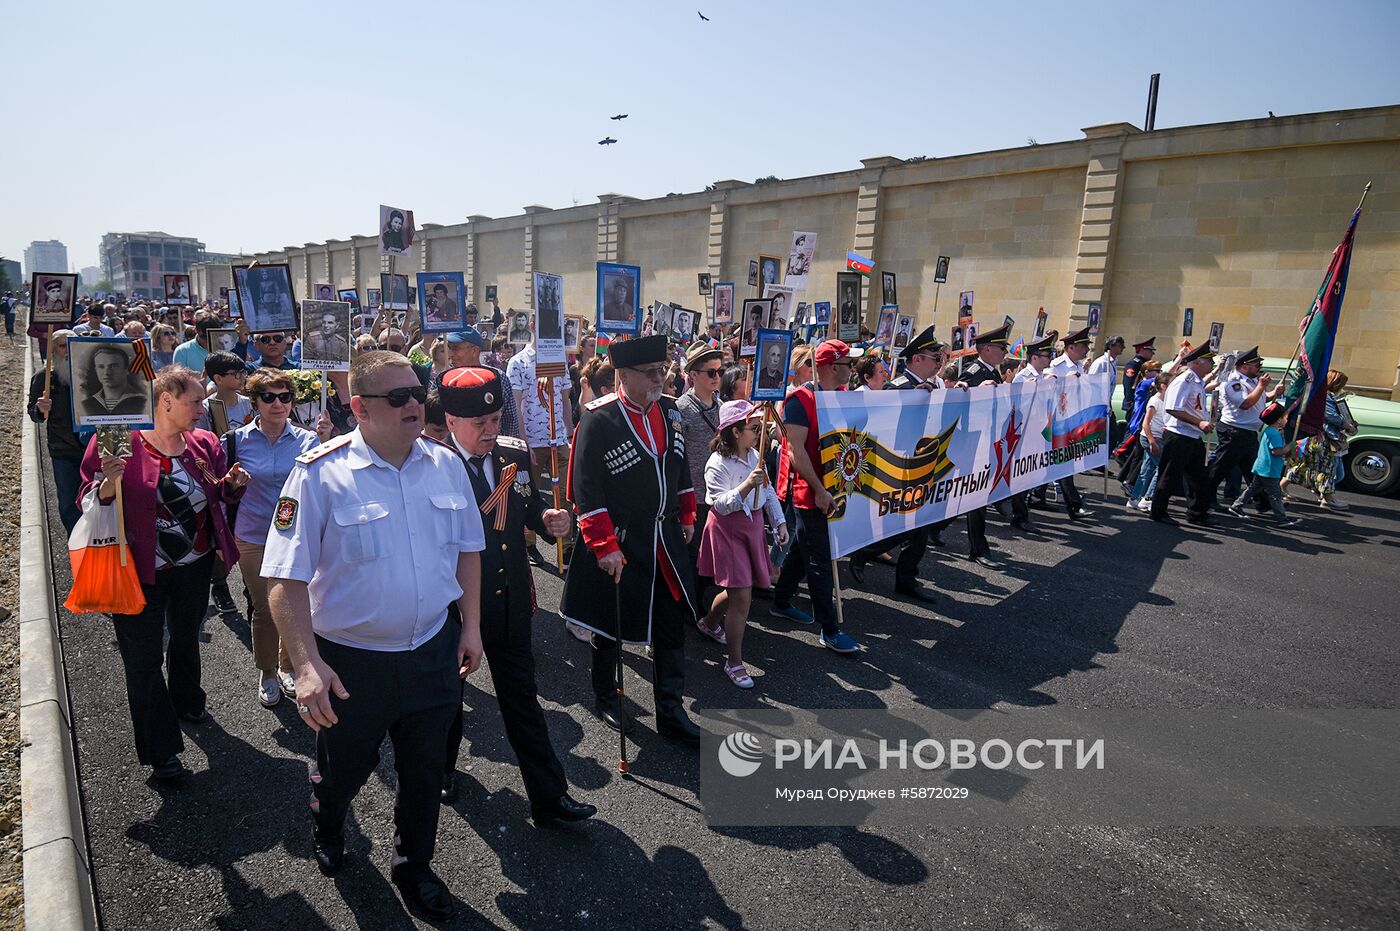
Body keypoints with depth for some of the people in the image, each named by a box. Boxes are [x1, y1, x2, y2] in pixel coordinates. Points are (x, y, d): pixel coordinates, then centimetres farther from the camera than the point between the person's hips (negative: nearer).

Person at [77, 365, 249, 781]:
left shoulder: (204, 443, -1)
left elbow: (218, 495, 12)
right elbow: (90, 504, -12)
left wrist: (232, 483, -10)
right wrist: (110, 482, -33)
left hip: (195, 565, 5)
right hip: (141, 571, -5)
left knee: (186, 637, 25)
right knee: (144, 657, 3)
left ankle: (186, 702, 51)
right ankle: (161, 750, 17)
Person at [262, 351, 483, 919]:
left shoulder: (446, 464, -3)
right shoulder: (320, 473, -17)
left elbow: (467, 548, 7)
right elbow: (286, 579, -17)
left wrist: (472, 625, 6)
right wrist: (307, 665, -24)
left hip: (433, 653, 3)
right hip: (351, 660, -3)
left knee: (426, 772, 19)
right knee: (345, 769, 22)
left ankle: (414, 867, 46)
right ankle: (327, 828, 58)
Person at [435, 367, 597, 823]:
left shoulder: (516, 454, -3)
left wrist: (547, 518, -13)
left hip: (509, 602, 3)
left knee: (522, 698, 13)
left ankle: (548, 795, 23)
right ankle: (444, 766, 50)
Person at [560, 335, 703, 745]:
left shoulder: (669, 410, 3)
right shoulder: (598, 420, -17)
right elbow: (586, 493, -17)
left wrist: (686, 515, 16)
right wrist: (604, 546, -19)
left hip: (666, 539, 6)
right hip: (618, 544, -5)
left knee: (672, 623, 10)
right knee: (611, 625, 13)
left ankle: (670, 711, 25)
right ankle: (605, 696, 38)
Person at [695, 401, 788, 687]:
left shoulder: (754, 456, 3)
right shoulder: (718, 463, -19)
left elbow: (769, 492, 12)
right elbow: (721, 505, -24)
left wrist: (779, 522, 8)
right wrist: (747, 485, -35)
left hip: (752, 526, 8)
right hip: (727, 531, -7)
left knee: (737, 590, 18)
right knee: (742, 596, -9)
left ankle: (709, 623, 48)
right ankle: (735, 662, 5)